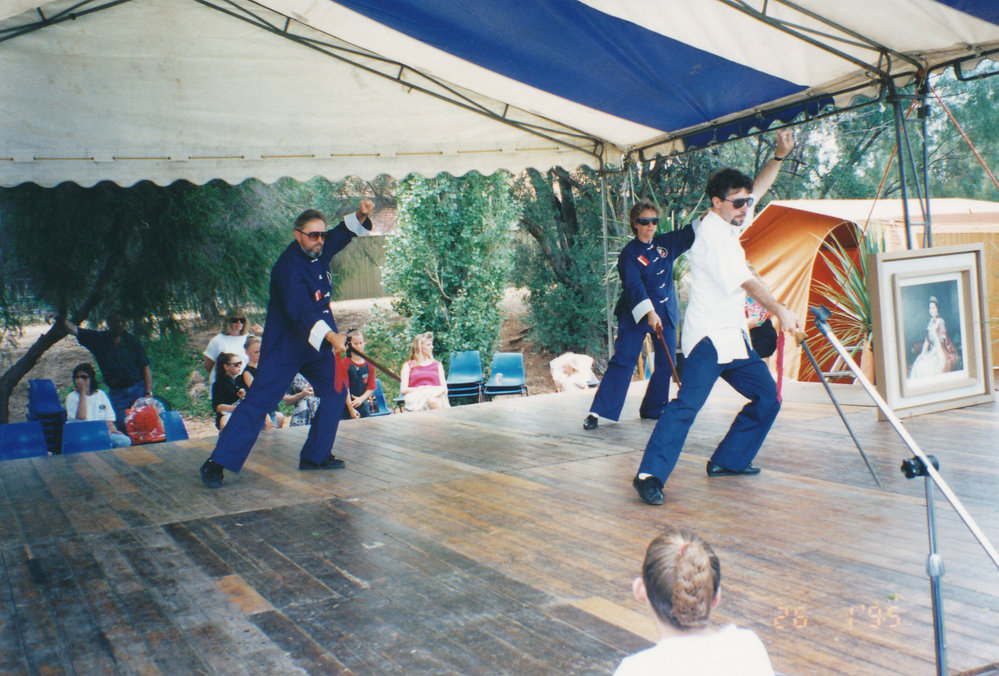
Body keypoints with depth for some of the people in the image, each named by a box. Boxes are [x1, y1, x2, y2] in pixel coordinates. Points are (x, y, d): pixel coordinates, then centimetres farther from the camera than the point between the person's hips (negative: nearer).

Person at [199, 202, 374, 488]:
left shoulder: (319, 251, 2)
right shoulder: (289, 266, -23)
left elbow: (344, 232, 16)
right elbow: (300, 310, -36)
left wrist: (360, 215, -6)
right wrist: (331, 336, -49)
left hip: (318, 341, 9)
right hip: (284, 344, -8)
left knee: (336, 392, 10)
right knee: (259, 400, -12)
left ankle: (315, 455, 21)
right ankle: (216, 464, -8)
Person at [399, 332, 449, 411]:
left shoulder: (437, 365, 27)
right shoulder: (408, 366, 19)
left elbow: (444, 387, 15)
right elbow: (403, 390, 7)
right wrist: (420, 388, -10)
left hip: (436, 394, 2)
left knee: (435, 400, -39)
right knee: (432, 400, -40)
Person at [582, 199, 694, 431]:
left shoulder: (665, 243, 6)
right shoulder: (629, 253, -10)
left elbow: (690, 234, 15)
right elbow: (633, 286, -21)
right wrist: (649, 313, -34)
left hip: (666, 313, 6)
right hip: (636, 314, -6)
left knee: (666, 364, 7)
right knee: (622, 361, -11)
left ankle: (653, 409, 22)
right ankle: (597, 412, -10)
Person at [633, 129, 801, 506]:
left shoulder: (728, 224, 12)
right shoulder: (711, 233, -14)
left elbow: (759, 187, 24)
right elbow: (745, 281, -20)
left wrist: (780, 155, 11)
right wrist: (779, 311, -24)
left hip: (733, 335, 10)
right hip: (709, 335, -10)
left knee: (768, 397, 12)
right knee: (689, 402, -22)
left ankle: (728, 461, 18)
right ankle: (650, 474, -25)